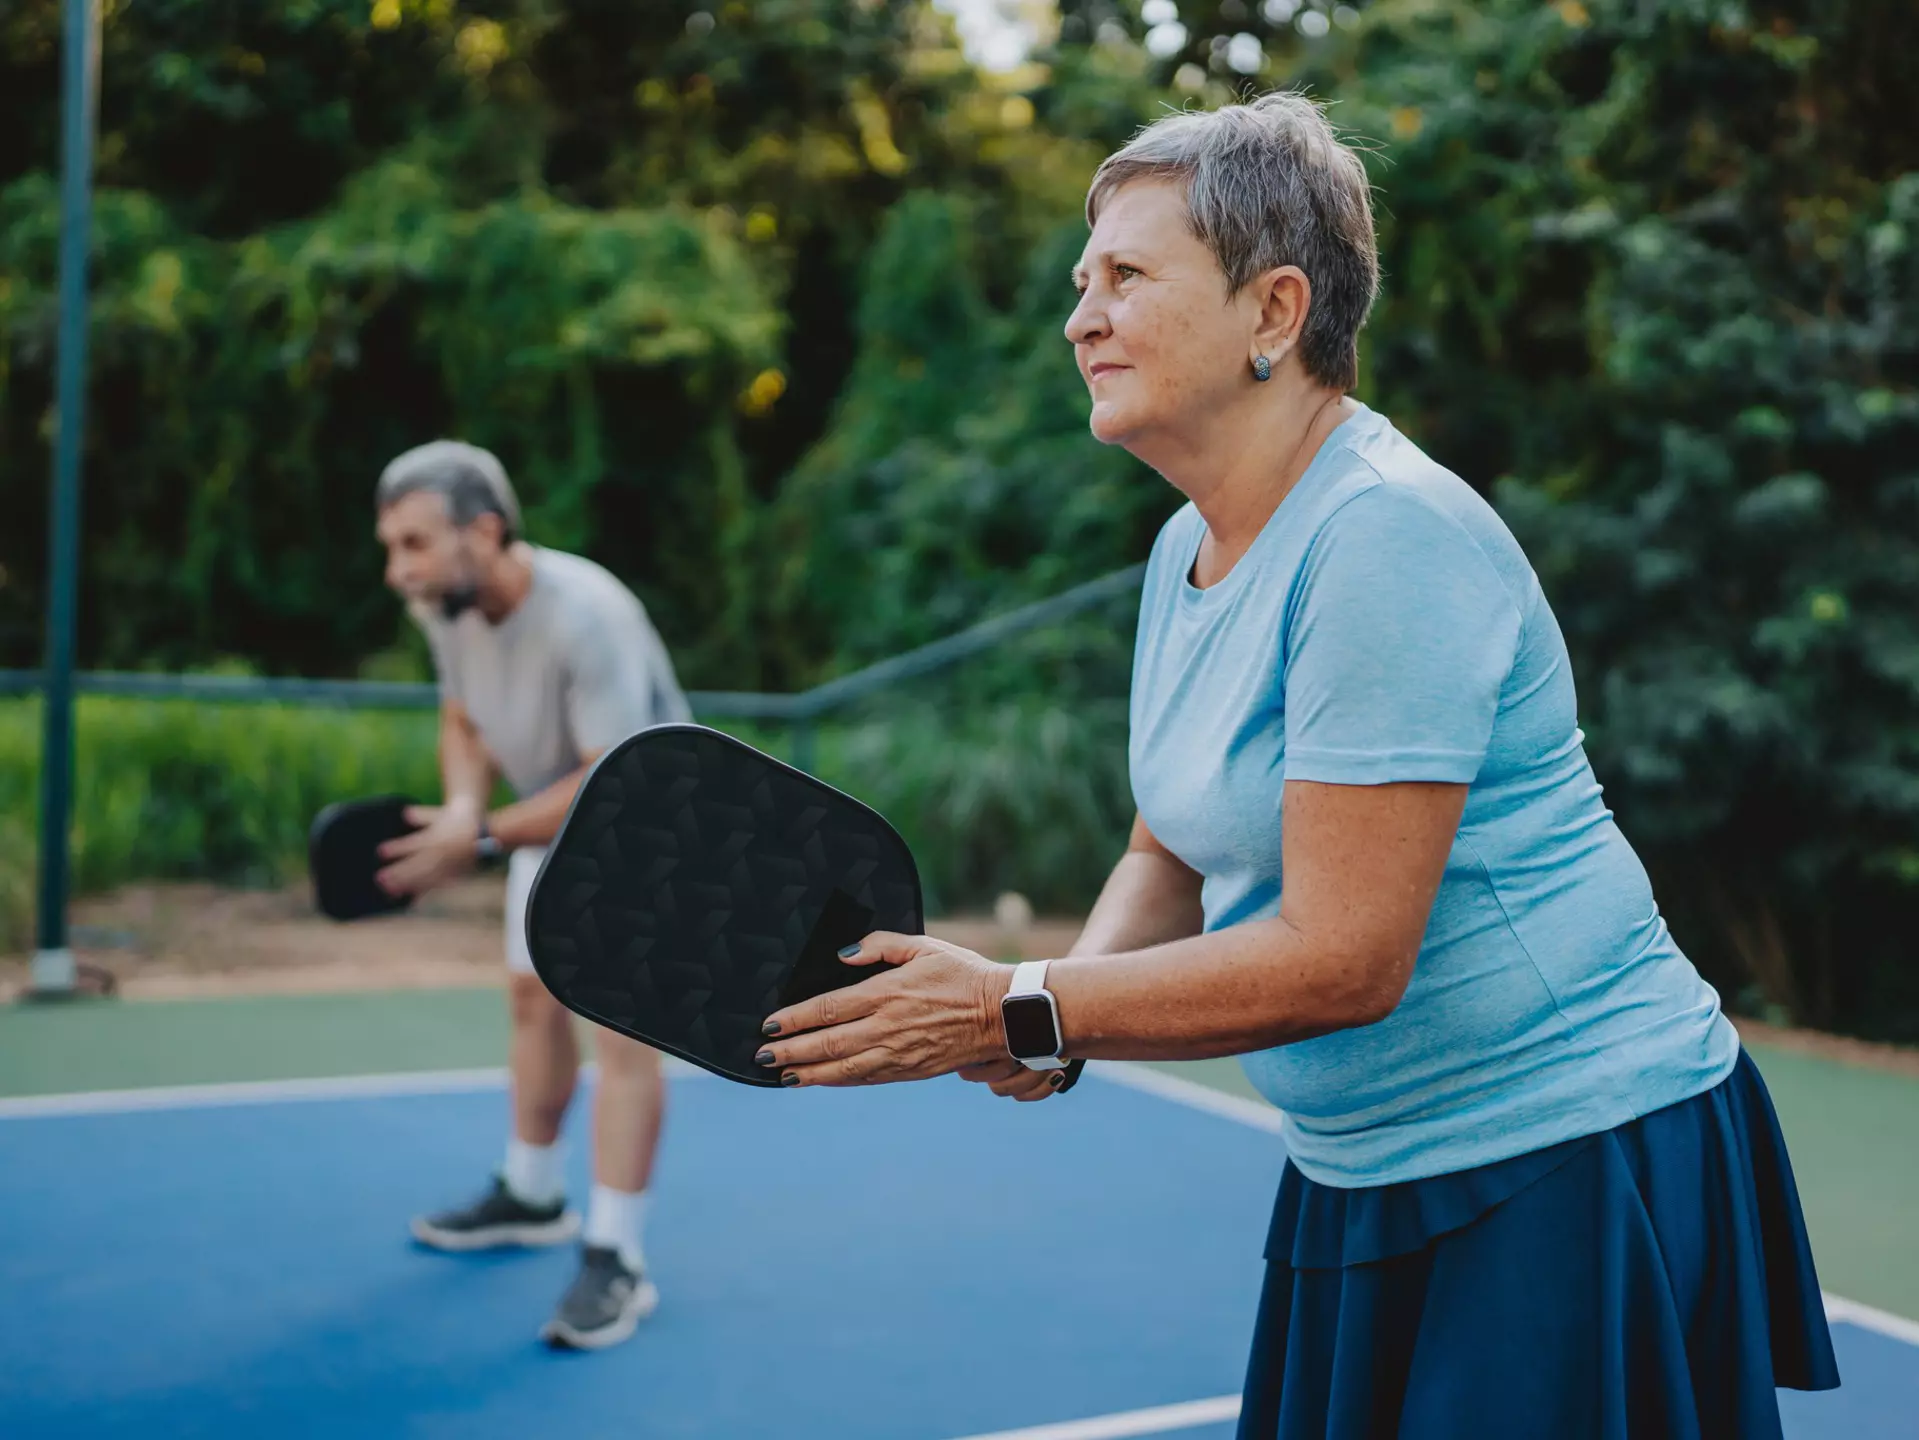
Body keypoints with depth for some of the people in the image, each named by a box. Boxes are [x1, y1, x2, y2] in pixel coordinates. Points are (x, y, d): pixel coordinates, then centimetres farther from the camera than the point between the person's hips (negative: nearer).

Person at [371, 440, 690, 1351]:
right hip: (551, 818, 8)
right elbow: (463, 723, 1)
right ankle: (532, 1197, 37)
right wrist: (462, 803, -20)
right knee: (534, 998, 18)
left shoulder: (586, 616, -37)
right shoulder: (442, 604, -14)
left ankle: (616, 1260, -7)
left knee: (623, 1028, -14)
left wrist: (481, 841, -35)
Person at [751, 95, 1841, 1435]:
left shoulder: (1388, 536, -23)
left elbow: (1343, 958, -26)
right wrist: (1066, 1000, -6)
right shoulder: (1189, 547, 6)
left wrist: (1022, 1014, -22)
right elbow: (1174, 854, 15)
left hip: (1576, 1171, -8)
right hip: (1365, 1173, 8)